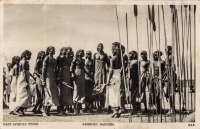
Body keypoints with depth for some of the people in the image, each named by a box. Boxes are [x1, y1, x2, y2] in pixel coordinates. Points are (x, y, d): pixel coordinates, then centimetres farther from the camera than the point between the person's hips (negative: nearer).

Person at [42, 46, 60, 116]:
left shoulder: (54, 59, 16)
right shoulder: (47, 58, -7)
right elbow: (43, 69, -11)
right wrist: (43, 80, -15)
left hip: (53, 78, 8)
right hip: (48, 77, -8)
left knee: (54, 93, 5)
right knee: (48, 94, -8)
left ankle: (48, 111, 10)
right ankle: (45, 112, -2)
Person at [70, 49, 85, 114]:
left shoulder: (83, 60, 16)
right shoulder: (75, 59, -3)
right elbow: (71, 67, -6)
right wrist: (72, 74, -16)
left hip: (82, 75, 7)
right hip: (77, 75, -7)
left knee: (82, 91, 5)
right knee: (76, 90, -7)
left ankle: (80, 108, 11)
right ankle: (76, 108, -4)